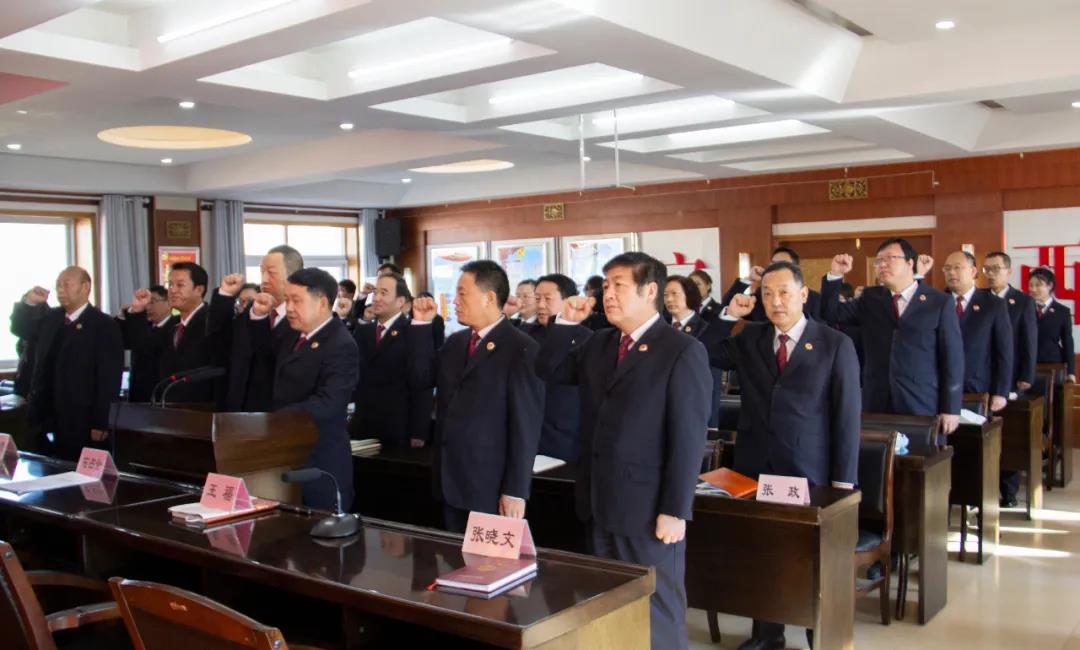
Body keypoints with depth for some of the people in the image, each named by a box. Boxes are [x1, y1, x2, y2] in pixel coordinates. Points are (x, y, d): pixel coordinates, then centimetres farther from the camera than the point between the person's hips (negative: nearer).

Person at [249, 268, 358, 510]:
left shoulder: (341, 346, -19)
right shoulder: (296, 334, 10)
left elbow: (326, 404, -28)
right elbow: (266, 348, 31)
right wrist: (259, 315, 11)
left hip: (319, 465, -8)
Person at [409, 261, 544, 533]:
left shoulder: (521, 348, -13)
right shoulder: (455, 341, 12)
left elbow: (525, 426, -15)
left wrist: (516, 491, -16)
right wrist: (421, 324, 5)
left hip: (491, 486, -7)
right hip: (450, 482, 7)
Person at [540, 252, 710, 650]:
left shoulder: (682, 351, -11)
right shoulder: (598, 344, 10)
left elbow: (688, 438, -15)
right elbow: (548, 372, 15)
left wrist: (675, 510, -17)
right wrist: (567, 323, 2)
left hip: (648, 508, -6)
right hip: (600, 504, 7)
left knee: (656, 613, 8)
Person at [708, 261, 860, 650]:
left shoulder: (835, 345, -5)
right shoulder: (749, 339, 6)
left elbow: (847, 415, -6)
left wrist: (843, 481, -8)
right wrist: (728, 315, -6)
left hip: (810, 473, -3)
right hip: (754, 470, 3)